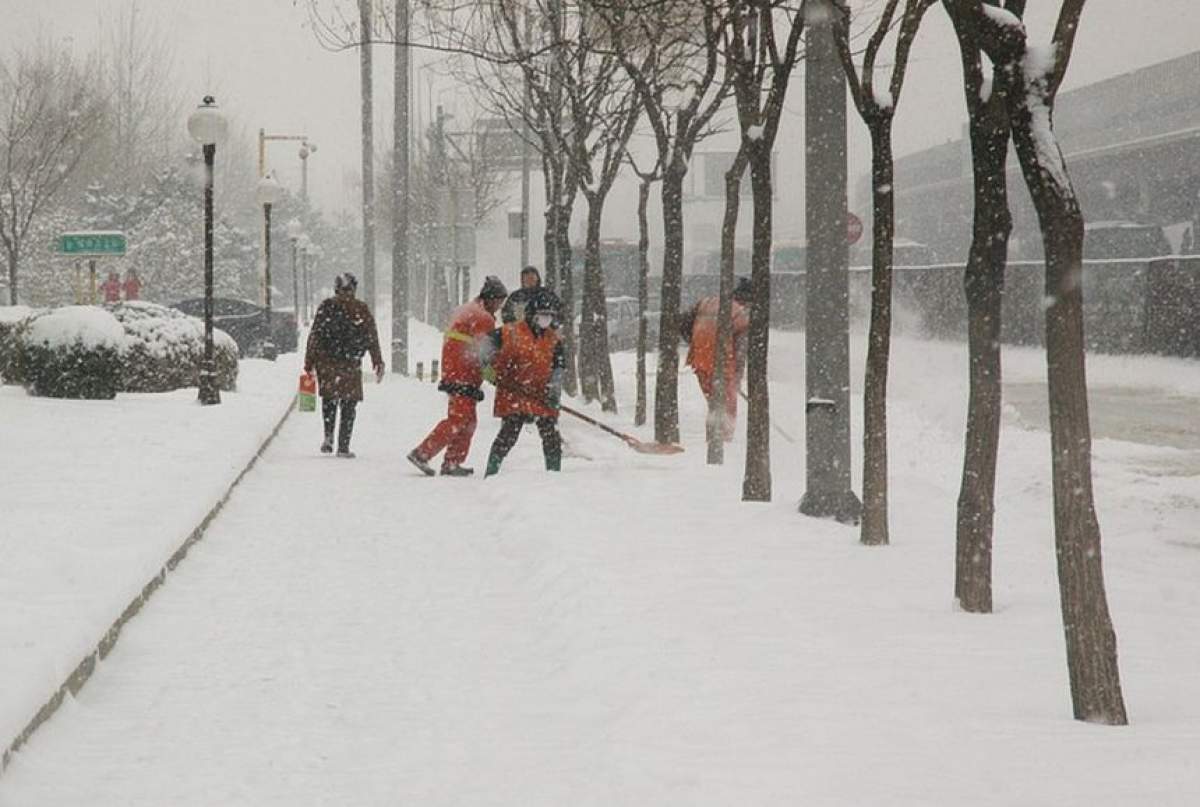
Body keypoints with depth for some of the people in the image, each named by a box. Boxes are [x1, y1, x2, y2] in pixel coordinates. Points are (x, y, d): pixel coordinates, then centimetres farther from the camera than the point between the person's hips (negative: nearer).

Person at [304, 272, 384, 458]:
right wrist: (378, 362, 11)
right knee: (348, 405, 7)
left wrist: (309, 362, 2)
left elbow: (315, 335, -2)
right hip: (351, 364, 0)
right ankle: (343, 446, 3)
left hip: (326, 362, 0)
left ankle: (329, 436, 1)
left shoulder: (326, 306, -1)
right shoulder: (362, 310, 1)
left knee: (329, 398, 19)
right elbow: (372, 338, 3)